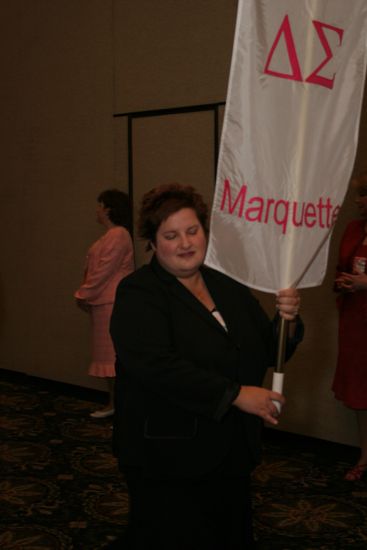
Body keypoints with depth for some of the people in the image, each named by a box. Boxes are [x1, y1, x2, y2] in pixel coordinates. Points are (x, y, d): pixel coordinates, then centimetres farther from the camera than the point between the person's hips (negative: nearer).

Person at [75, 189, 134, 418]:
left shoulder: (118, 235, -13)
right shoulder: (110, 235, 18)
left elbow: (103, 271, -16)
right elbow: (94, 269, 19)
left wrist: (84, 295, -8)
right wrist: (85, 295, 10)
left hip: (112, 304, -10)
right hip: (104, 303, 10)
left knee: (114, 355, -7)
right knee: (108, 356, 13)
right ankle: (113, 404, 20)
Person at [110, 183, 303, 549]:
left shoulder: (229, 287, 9)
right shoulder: (138, 293, -10)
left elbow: (267, 353, 13)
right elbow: (156, 365, -25)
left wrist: (286, 322, -9)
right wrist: (236, 394, -26)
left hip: (231, 454, 6)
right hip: (169, 459, -6)